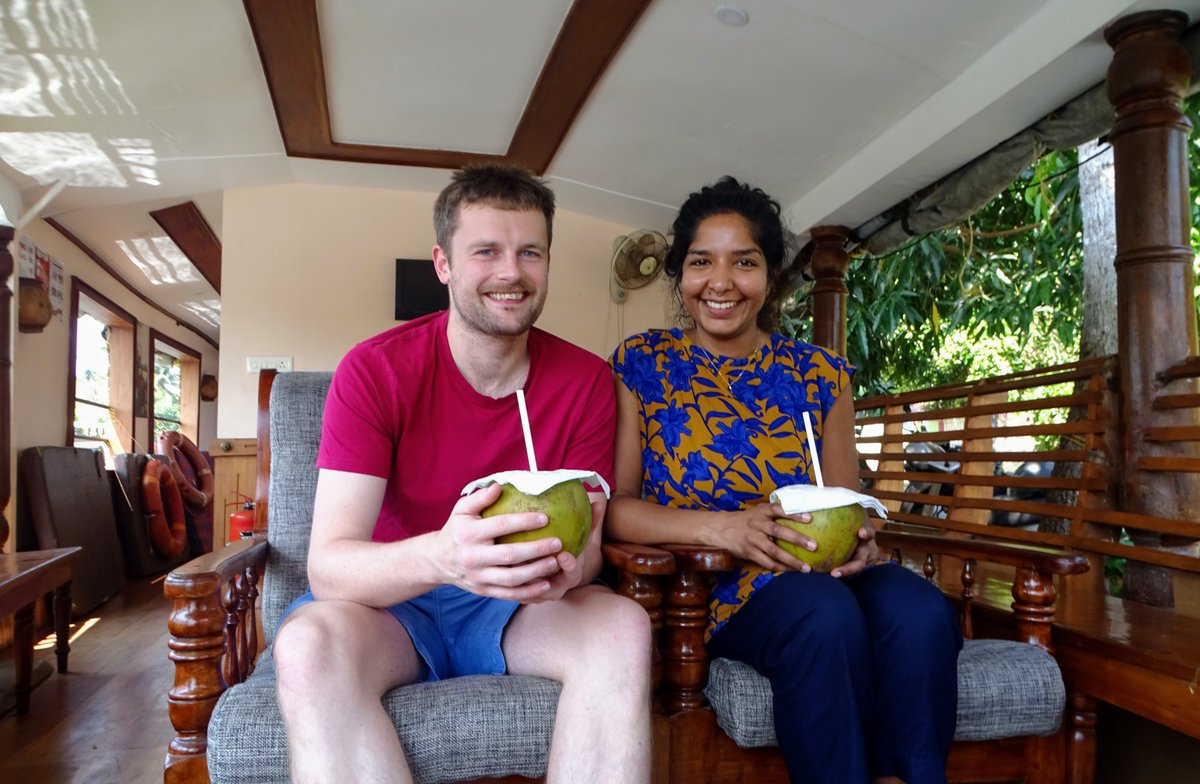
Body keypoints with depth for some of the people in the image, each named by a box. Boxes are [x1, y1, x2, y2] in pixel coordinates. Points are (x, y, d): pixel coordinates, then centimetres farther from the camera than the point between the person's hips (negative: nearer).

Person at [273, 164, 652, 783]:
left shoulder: (587, 381, -7)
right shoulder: (374, 371, -14)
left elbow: (588, 545, -5)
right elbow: (328, 562, -20)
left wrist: (570, 562, -32)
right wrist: (440, 557, -43)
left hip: (520, 609, 2)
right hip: (390, 603, -1)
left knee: (623, 628, -28)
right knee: (310, 644, -33)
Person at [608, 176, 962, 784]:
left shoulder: (821, 375, 10)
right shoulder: (641, 364, 3)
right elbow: (615, 506, -3)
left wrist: (857, 538, -12)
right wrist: (720, 529, -19)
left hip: (821, 578, 3)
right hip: (704, 593, -3)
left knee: (921, 613, -30)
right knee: (827, 614, -34)